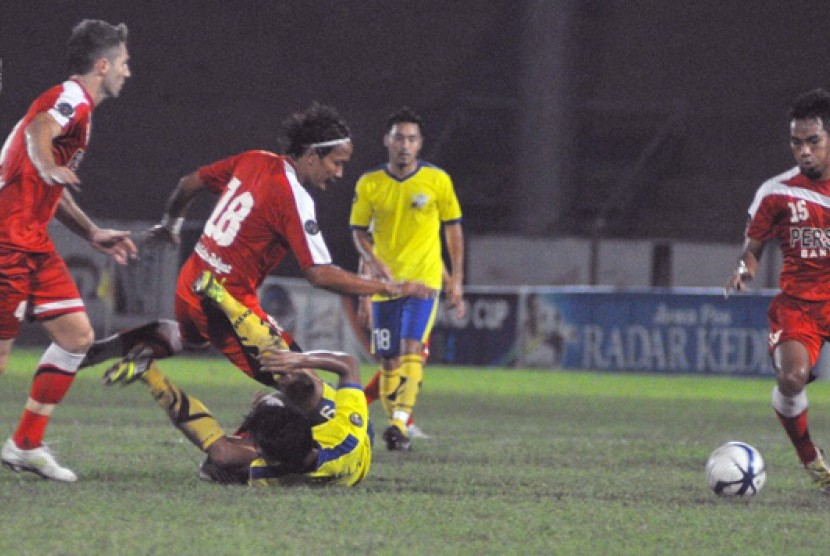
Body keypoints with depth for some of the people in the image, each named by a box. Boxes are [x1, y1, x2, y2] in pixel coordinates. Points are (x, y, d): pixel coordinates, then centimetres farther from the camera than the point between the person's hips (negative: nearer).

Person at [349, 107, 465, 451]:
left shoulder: (437, 180, -1)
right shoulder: (369, 184, 2)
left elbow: (453, 228, 6)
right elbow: (359, 230, 9)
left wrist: (456, 280, 3)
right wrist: (372, 261, -11)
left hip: (424, 279, -2)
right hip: (384, 282, 3)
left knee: (412, 349, -20)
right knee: (388, 360, 5)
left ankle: (400, 422, -28)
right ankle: (394, 426, 16)